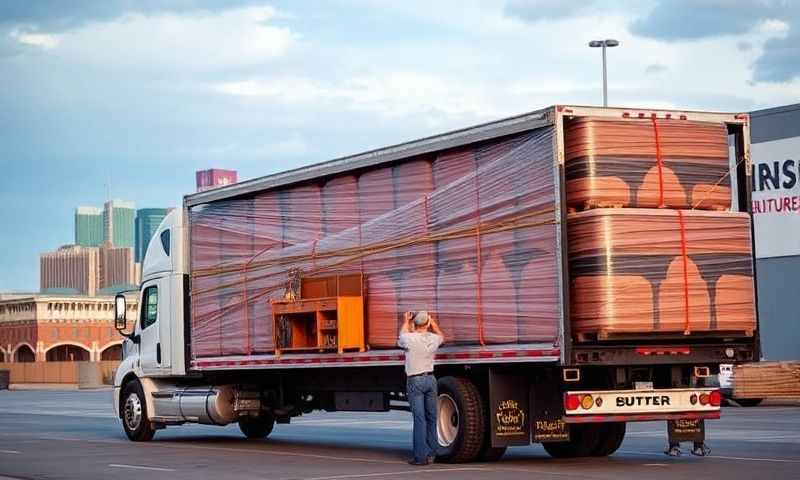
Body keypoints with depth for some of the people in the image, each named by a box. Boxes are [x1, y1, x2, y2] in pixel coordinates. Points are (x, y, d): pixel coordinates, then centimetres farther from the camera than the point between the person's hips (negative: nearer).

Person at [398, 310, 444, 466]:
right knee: (431, 417, 12)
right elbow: (441, 335, 27)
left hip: (415, 381, -4)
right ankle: (431, 452, 16)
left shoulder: (410, 339, -12)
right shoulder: (434, 339, 0)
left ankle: (421, 455, -9)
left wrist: (406, 321, 30)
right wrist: (433, 321, 39)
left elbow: (401, 337, 15)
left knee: (419, 417, -7)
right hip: (430, 379, 4)